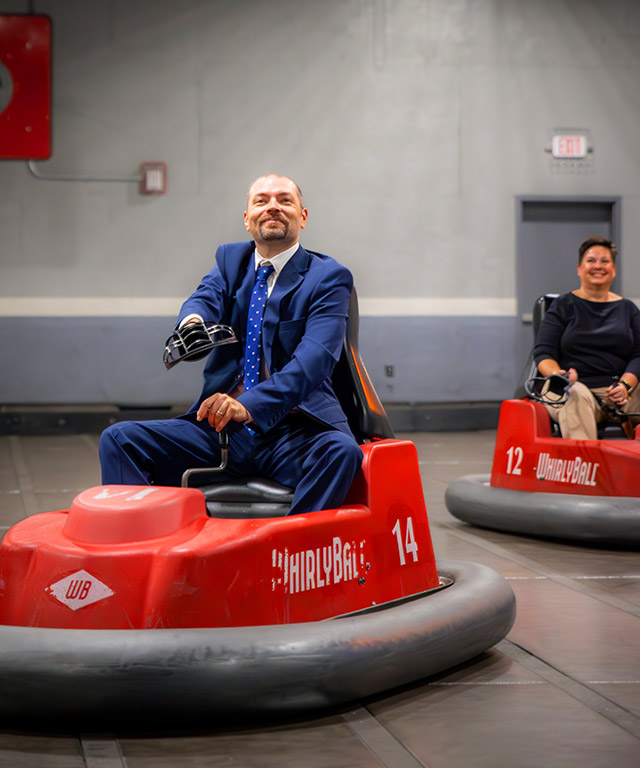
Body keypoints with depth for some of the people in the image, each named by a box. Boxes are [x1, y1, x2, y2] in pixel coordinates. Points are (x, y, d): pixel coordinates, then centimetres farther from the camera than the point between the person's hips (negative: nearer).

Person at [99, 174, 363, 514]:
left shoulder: (329, 277, 1)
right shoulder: (231, 259, 17)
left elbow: (315, 357, -14)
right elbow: (206, 298, -4)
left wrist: (249, 406, -31)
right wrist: (193, 322, -33)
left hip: (293, 432, -4)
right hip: (219, 427, 4)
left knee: (342, 451, -36)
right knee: (118, 439, -11)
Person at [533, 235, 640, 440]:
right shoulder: (563, 306, 12)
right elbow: (543, 353, 5)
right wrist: (559, 375, -18)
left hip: (617, 393, 3)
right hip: (576, 385, -3)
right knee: (576, 396, -38)